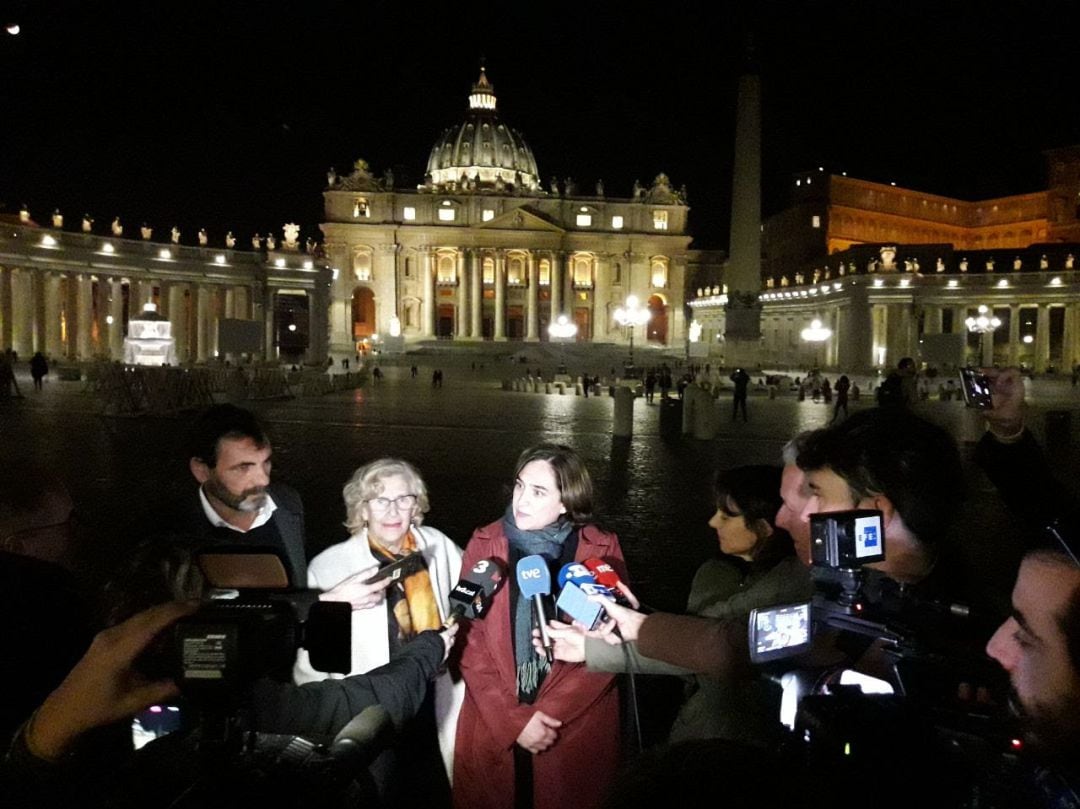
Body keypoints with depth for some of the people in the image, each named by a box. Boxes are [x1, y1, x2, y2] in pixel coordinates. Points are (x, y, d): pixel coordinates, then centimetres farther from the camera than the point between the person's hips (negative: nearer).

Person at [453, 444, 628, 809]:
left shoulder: (601, 551, -6)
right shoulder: (484, 543, -3)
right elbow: (470, 640, -4)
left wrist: (547, 715, -14)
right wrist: (513, 720, -12)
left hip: (577, 732, -1)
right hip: (492, 729, 1)